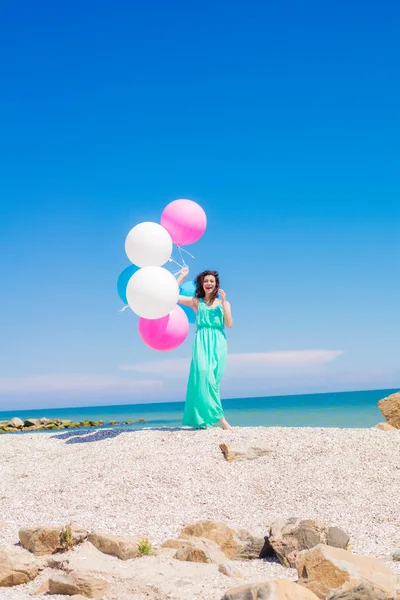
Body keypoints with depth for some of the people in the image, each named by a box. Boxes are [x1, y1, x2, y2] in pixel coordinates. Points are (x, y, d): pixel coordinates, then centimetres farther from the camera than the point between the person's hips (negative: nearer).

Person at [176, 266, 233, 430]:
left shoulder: (223, 303, 15)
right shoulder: (196, 302, 14)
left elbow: (229, 324, 1)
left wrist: (223, 302, -2)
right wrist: (182, 276, 12)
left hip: (218, 343, 1)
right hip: (202, 342, -1)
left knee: (213, 379, -10)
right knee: (203, 374, -19)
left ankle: (203, 419, -8)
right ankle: (219, 417, -19)